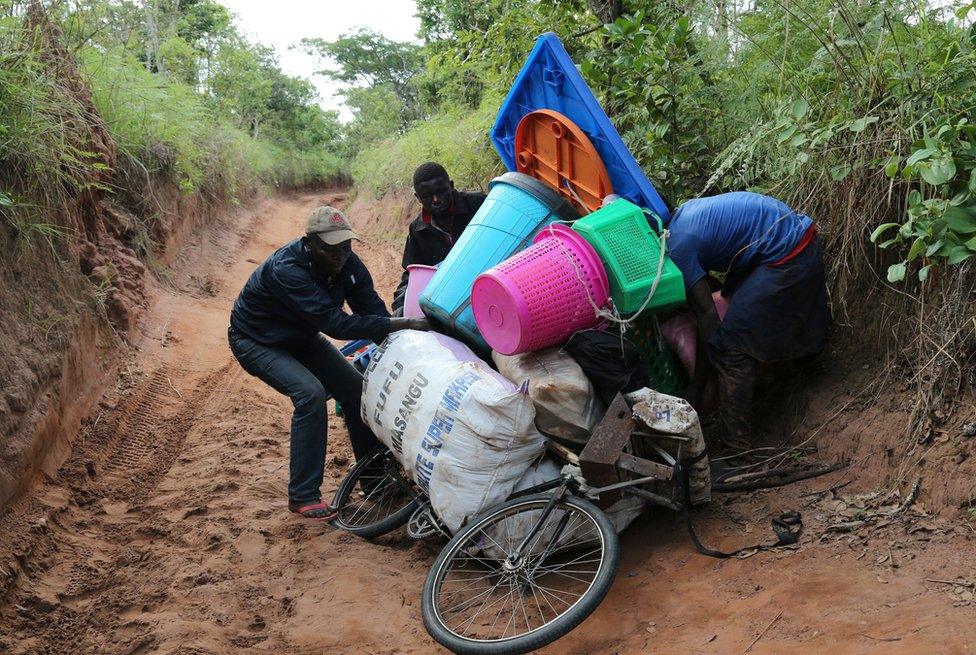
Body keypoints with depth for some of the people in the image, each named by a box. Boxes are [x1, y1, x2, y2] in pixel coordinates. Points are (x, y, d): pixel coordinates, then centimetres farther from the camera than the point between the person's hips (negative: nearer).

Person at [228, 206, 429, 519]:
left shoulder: (345, 261, -17)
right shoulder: (286, 269, -39)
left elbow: (371, 306, -16)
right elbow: (335, 323, -44)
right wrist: (403, 323, -46)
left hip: (301, 336, 7)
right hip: (257, 341, -7)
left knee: (355, 388, -3)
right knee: (310, 393, -27)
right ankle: (303, 496, -16)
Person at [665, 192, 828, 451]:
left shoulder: (678, 248, -15)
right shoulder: (680, 214, 11)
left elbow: (707, 317, -14)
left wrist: (696, 388, -7)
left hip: (787, 258, -11)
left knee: (731, 346, -10)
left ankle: (735, 446, -7)